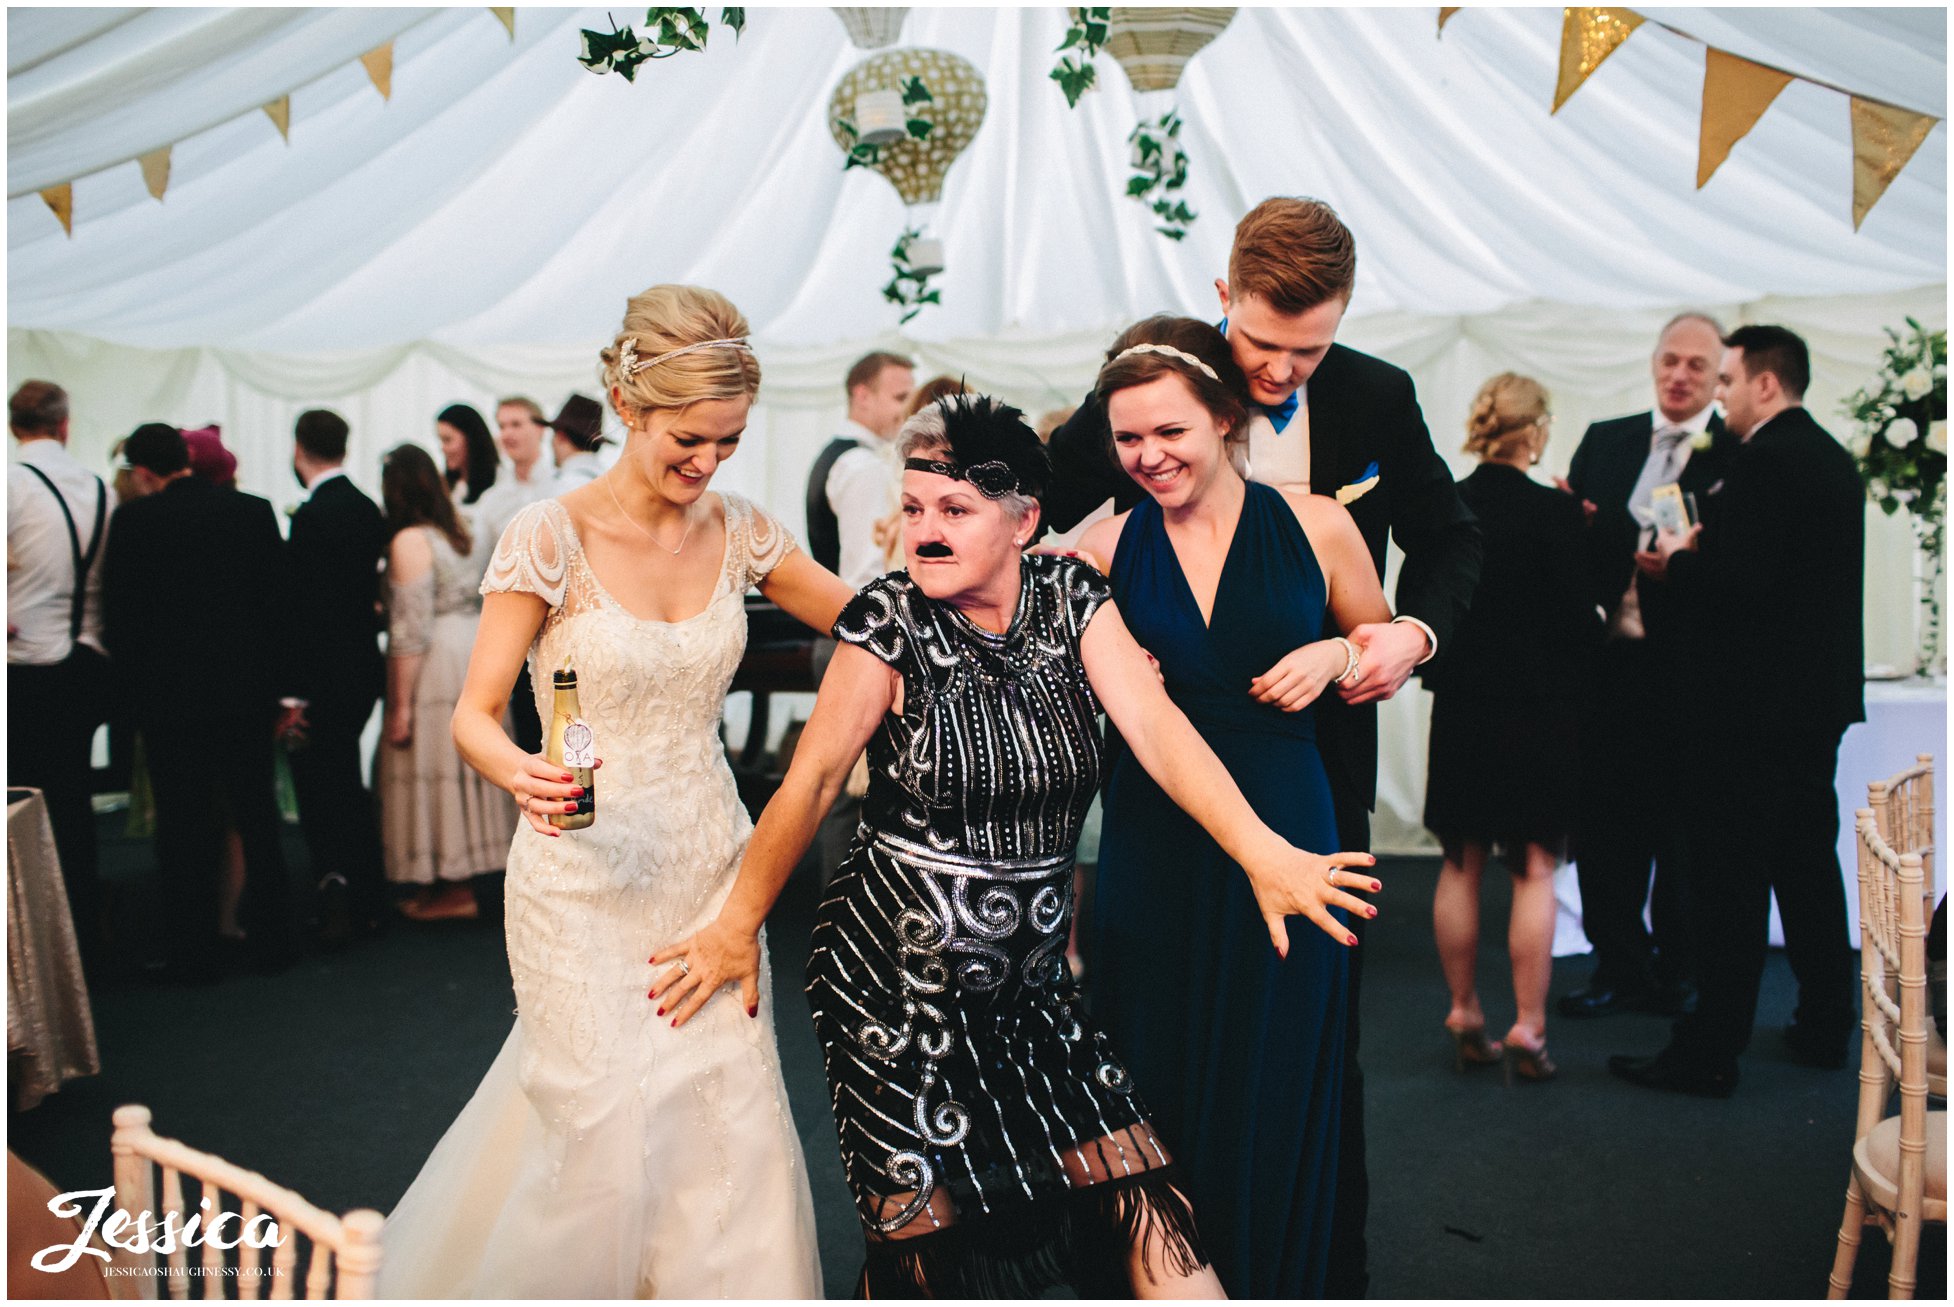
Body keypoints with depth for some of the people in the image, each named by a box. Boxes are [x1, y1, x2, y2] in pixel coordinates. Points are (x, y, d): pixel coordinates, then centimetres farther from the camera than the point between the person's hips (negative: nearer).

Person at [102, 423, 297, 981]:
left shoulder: (134, 520, -8)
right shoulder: (254, 511, 0)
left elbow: (117, 615, -6)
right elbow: (281, 602, 2)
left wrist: (135, 685, 7)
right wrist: (283, 689, 7)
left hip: (169, 698, -3)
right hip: (247, 693, 3)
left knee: (185, 829, 6)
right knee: (257, 819, 13)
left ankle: (196, 954, 11)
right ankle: (271, 941, 19)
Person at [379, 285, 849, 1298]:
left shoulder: (739, 532, 1)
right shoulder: (550, 538, -12)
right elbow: (474, 713, -9)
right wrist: (520, 773, -31)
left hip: (708, 865, 4)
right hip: (585, 875, -4)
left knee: (733, 1119, 4)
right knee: (606, 1128, 1)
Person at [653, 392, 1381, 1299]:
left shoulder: (1071, 598, -1)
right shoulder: (891, 619, -9)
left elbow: (1154, 726, -13)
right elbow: (813, 779, -8)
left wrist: (1261, 852, -26)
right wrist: (739, 925, -5)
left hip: (1027, 977, 3)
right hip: (893, 978, -3)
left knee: (1135, 1197, -4)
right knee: (924, 1230, 4)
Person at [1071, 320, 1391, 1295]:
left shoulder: (1314, 526, 0)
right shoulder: (1107, 550, 1)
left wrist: (1335, 654, -7)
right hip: (1152, 849, 1)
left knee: (1273, 1095, 9)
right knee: (1156, 1093, 8)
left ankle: (1267, 1281, 28)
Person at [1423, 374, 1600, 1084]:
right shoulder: (1553, 512, -13)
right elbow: (1578, 621, -11)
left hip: (1460, 706, 4)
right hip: (1536, 707, -4)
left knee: (1460, 867, 12)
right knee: (1535, 871, 3)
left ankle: (1464, 1014, 20)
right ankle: (1528, 1030, 6)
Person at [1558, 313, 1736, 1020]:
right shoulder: (1603, 441, 14)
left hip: (1690, 666, -4)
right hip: (1610, 661, 4)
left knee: (1683, 825, 6)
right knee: (1603, 816, 8)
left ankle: (1678, 971, 20)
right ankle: (1620, 964, 22)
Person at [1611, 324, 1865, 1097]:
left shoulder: (1764, 462, -17)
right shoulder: (1834, 458, 14)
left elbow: (1740, 586, -25)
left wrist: (1675, 567, -7)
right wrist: (1700, 555, 10)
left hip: (1754, 705, -10)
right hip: (1819, 700, 10)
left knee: (1729, 881, -5)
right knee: (1809, 864, 18)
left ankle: (1710, 1053, 1)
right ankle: (1826, 1027, 28)